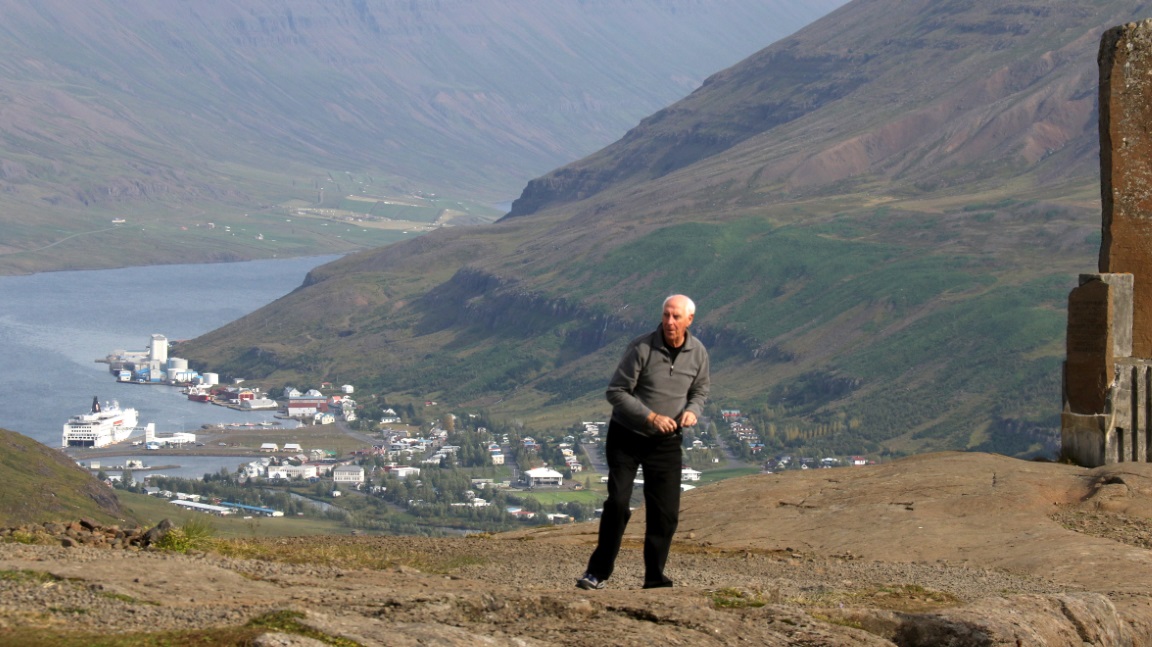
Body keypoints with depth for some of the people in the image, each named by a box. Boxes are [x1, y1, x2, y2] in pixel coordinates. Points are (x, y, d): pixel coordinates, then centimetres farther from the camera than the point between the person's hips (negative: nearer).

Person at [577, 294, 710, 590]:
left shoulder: (698, 353, -2)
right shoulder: (642, 348, -17)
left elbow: (700, 391, 14)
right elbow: (616, 392, -14)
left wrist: (693, 411, -9)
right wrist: (651, 417, -23)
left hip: (666, 443, 4)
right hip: (626, 436, -4)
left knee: (665, 513, 0)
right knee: (617, 503, -11)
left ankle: (654, 577, 12)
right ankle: (598, 572, 0)